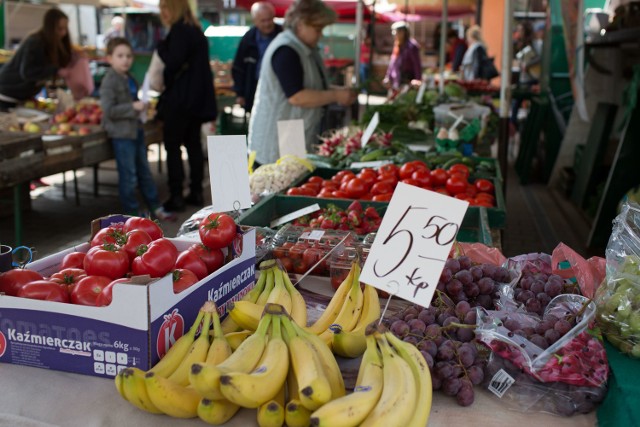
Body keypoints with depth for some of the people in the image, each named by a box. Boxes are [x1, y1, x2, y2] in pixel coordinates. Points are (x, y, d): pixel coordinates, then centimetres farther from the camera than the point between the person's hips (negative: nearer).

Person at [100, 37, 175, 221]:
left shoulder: (130, 79, 12)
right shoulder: (109, 81, -14)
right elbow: (108, 110, -21)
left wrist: (142, 106, 9)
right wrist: (133, 107, -24)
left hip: (135, 129, 9)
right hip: (121, 133, -8)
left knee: (144, 171, 16)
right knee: (128, 176, 0)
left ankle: (156, 207, 25)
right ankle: (133, 213, 11)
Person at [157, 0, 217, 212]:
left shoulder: (179, 30, -12)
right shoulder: (196, 30, 16)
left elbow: (174, 63, -20)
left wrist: (161, 47, -5)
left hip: (180, 99, -9)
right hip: (199, 98, 9)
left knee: (172, 146, -3)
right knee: (193, 143, 12)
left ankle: (176, 196, -3)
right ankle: (196, 192, 16)